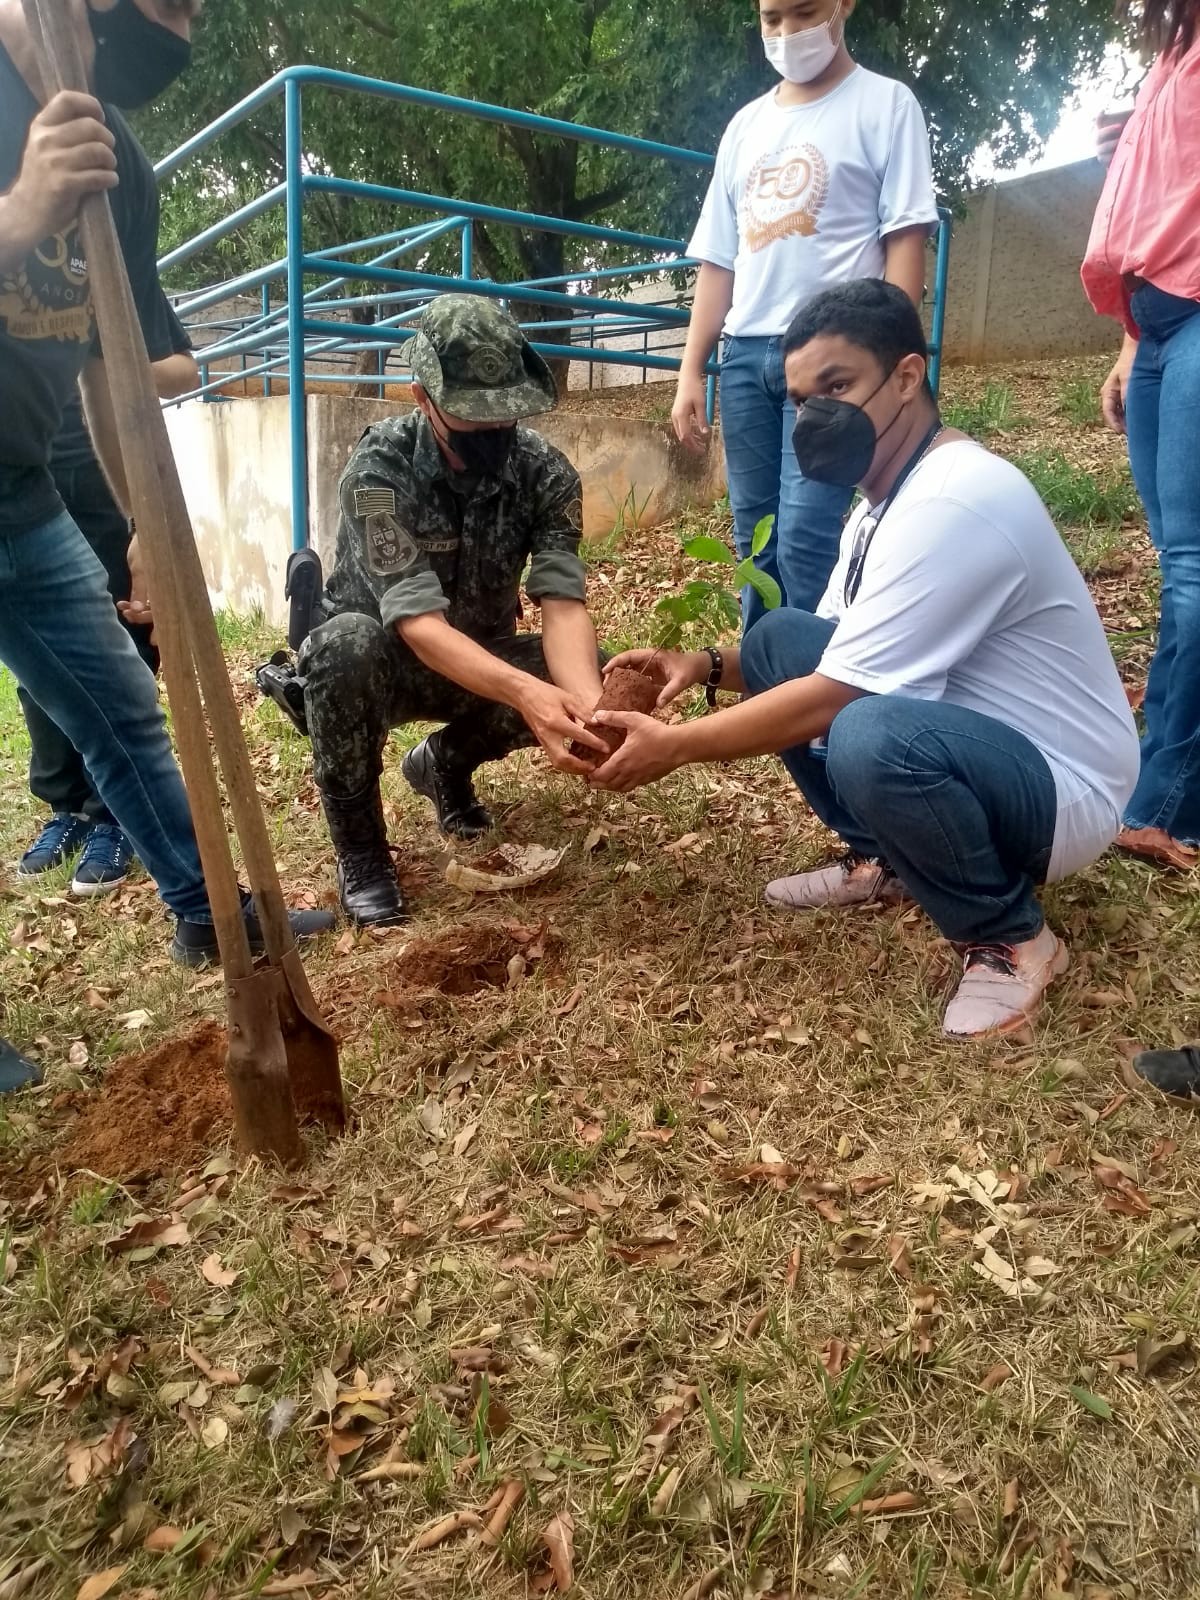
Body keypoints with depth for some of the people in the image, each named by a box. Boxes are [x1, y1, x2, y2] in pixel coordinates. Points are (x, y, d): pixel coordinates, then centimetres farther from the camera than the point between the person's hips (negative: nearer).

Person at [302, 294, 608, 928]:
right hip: (383, 658, -3)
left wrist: (591, 707, -47)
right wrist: (524, 691, -54)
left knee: (593, 671, -22)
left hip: (482, 661, 4)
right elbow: (417, 620, -37)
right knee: (348, 641, -38)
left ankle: (445, 760, 7)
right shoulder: (379, 466, -26)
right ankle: (357, 843, -14)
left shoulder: (545, 471, -16)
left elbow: (563, 604, -26)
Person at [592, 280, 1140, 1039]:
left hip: (1062, 788, -9)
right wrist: (708, 665, -3)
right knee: (779, 638, 2)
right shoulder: (890, 499, 5)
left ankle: (1012, 938, -10)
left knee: (870, 736, -39)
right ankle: (885, 861, 13)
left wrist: (675, 746, -18)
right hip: (969, 744, 9)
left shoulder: (954, 502, -26)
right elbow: (832, 658, 14)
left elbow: (830, 697, -28)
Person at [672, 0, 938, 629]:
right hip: (745, 354, 5)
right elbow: (719, 260, 18)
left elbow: (905, 240, -2)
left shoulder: (885, 104, 6)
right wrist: (691, 370, 11)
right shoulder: (745, 126, 20)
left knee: (805, 540, -14)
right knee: (755, 541, 5)